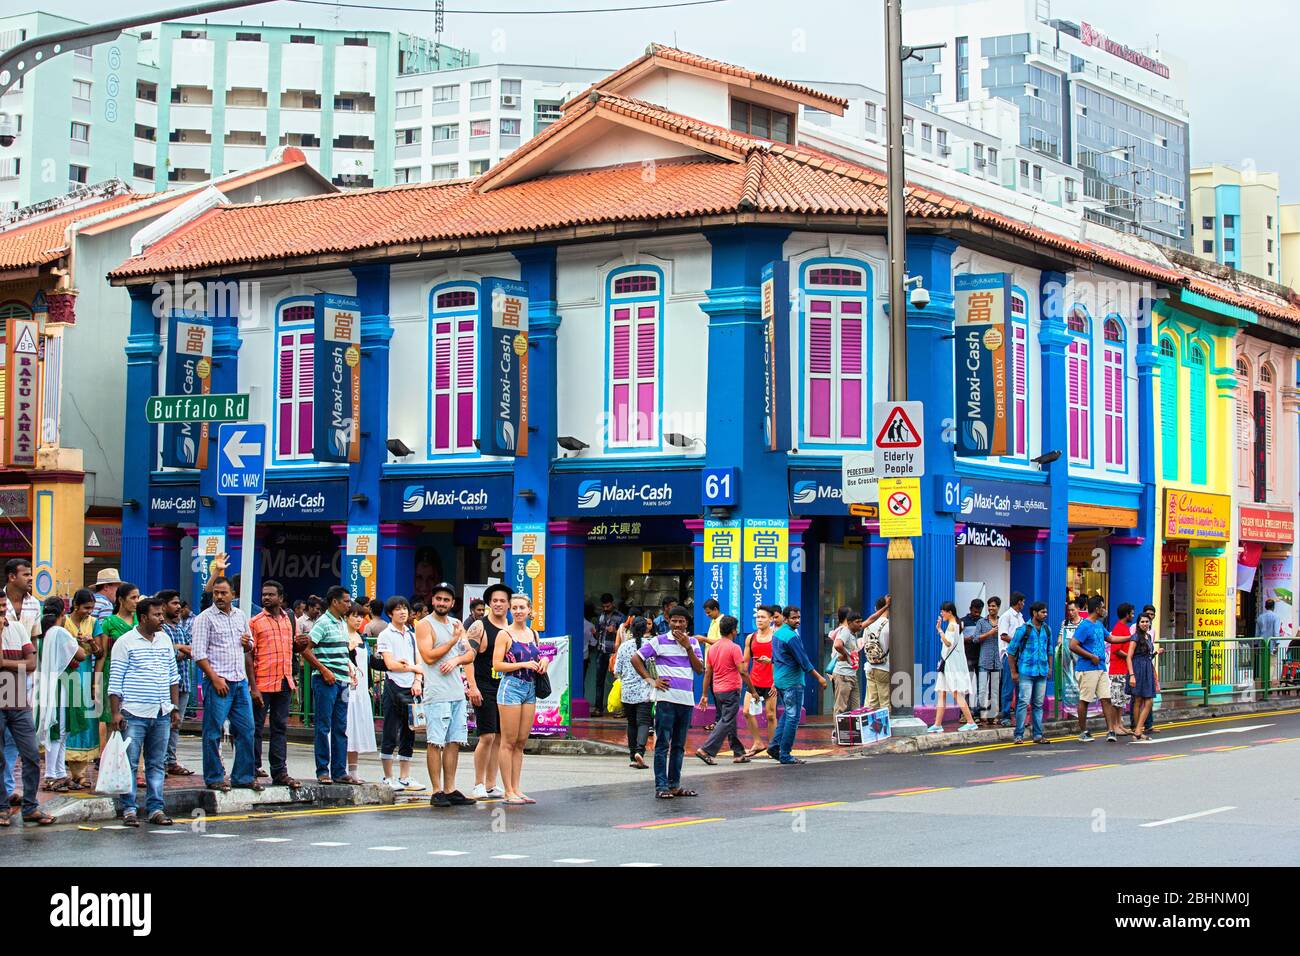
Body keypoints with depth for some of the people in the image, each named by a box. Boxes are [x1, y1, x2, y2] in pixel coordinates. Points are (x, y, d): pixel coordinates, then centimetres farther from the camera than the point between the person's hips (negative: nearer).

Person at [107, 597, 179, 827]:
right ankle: (128, 809, 4)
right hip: (134, 714, -5)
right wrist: (115, 712, -10)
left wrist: (175, 708, 15)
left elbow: (173, 676, 18)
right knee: (129, 763, -2)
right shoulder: (125, 642, -4)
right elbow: (115, 680, -5)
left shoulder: (165, 640, 13)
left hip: (161, 714, 5)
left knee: (157, 764, 8)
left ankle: (155, 808, 12)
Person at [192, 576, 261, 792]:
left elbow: (250, 646, 25)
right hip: (217, 682, -6)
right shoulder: (204, 618, -4)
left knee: (246, 730, 6)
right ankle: (214, 778, 4)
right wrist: (215, 679, -16)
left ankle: (244, 776, 14)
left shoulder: (240, 616, 14)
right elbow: (199, 653, -9)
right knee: (213, 732, -3)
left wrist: (248, 642, 1)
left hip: (240, 681, 6)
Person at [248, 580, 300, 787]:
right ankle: (253, 769, 11)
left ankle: (279, 772, 11)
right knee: (256, 728, 2)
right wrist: (253, 687, -13)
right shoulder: (255, 622, -4)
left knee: (280, 728, 7)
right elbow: (248, 655, -7)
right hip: (263, 683, -5)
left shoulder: (289, 619, 11)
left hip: (284, 683, 5)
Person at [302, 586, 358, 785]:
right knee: (324, 727, -3)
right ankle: (323, 771, 2)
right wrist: (323, 670, -17)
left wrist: (348, 668, 11)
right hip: (326, 681, -8)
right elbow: (306, 650, -15)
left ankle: (339, 772, 13)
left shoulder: (342, 624, 17)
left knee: (340, 728, 9)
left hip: (342, 681, 8)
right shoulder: (323, 623, -9)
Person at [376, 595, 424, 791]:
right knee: (390, 735, -2)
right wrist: (413, 668, -1)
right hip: (394, 686, -6)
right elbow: (390, 664, -10)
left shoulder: (411, 635, 17)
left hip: (411, 689, 6)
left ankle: (405, 778, 11)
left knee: (408, 735, 7)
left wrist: (418, 681, -3)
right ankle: (388, 778, 5)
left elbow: (419, 662, 14)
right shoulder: (386, 635, -1)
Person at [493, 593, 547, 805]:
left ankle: (516, 789, 13)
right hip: (511, 686, -6)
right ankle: (508, 791, -2)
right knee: (509, 741, -4)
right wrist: (523, 664, -16)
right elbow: (497, 665, -10)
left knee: (521, 742, 9)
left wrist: (543, 661, 5)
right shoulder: (505, 634, -5)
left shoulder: (533, 634, 14)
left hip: (530, 689, 6)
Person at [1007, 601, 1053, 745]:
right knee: (1023, 702, -9)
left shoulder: (1047, 630, 10)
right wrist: (1013, 672, -5)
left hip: (1042, 673, 5)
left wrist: (1050, 668, 15)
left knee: (1038, 704, 9)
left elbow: (1050, 650, 23)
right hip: (1026, 672, -5)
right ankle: (1018, 735, -5)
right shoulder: (1024, 629, -6)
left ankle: (1038, 735, 14)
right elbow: (1011, 651, -4)